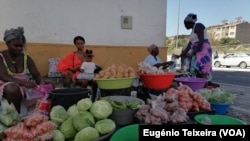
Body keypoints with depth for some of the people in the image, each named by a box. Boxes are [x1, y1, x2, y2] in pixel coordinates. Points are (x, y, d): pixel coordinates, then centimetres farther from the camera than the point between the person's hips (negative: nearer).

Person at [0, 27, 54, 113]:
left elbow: (37, 75, 0)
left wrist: (42, 83, -25)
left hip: (25, 86, 4)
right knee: (13, 88, -39)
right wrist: (23, 82, -36)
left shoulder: (26, 58, 5)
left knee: (49, 86, -17)